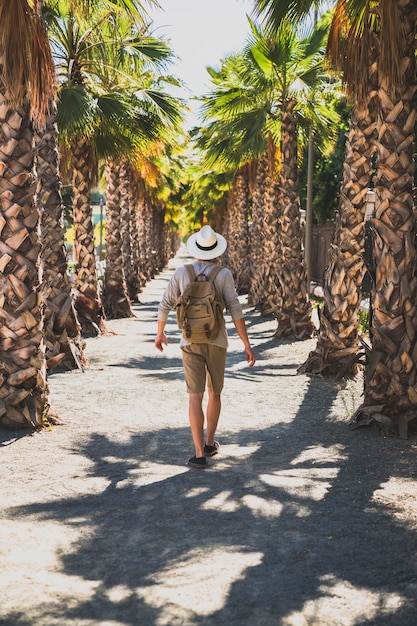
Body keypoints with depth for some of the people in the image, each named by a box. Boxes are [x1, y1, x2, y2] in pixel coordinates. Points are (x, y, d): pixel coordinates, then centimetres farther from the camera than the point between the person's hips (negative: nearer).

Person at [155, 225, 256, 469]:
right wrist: (247, 345, -10)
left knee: (195, 397, -4)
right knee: (215, 392, 20)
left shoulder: (181, 272, -2)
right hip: (216, 342, 0)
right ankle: (210, 443, 31)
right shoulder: (224, 274, -7)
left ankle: (200, 454, -12)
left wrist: (160, 334, 20)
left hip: (191, 342, 0)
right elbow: (235, 310, -14)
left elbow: (165, 306, 2)